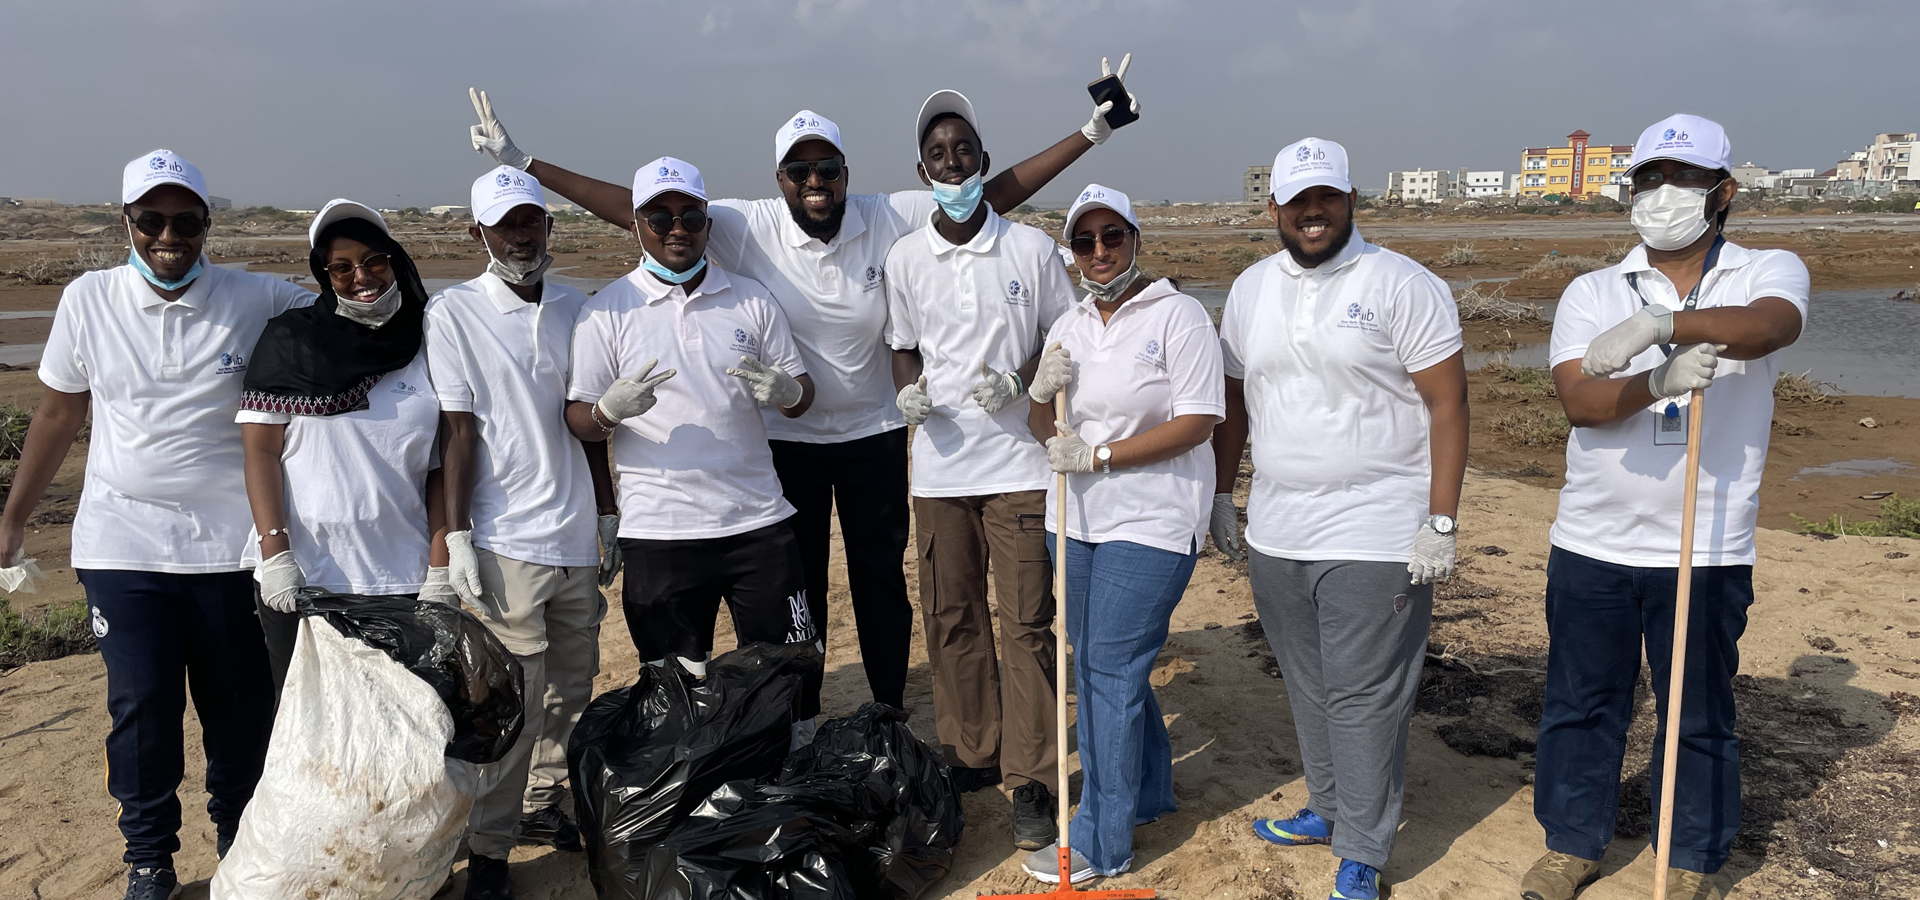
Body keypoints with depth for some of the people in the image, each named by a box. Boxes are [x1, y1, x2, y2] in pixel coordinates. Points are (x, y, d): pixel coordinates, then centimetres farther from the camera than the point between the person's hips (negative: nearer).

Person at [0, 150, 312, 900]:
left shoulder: (259, 301, -5)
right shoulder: (89, 301, 1)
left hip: (230, 543, 0)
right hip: (122, 542, 1)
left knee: (239, 705, 8)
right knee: (141, 705, 1)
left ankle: (240, 840, 30)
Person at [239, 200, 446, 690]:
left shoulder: (426, 350, 7)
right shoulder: (290, 341, 4)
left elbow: (441, 468, 5)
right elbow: (260, 450, 0)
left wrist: (441, 568, -3)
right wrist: (275, 553, -10)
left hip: (402, 579, 1)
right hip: (302, 579, -1)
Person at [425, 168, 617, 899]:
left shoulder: (574, 310, 10)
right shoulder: (453, 313, -3)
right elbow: (457, 432, -8)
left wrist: (608, 519, 17)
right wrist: (457, 539, -11)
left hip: (576, 540, 5)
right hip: (506, 542, -5)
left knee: (573, 689, 12)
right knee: (517, 699, -5)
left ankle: (544, 806, 29)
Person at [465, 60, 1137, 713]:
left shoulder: (891, 220, -11)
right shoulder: (749, 228, -14)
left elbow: (993, 194, -9)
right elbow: (643, 212, -16)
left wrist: (1091, 133, -11)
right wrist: (523, 163, -19)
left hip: (874, 434, 1)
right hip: (785, 438, 0)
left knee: (882, 579, 12)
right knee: (796, 587, 12)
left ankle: (892, 715, 28)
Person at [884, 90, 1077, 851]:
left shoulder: (1031, 249, -1)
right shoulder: (905, 259, 5)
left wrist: (1018, 383, -14)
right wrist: (911, 393, -9)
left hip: (1018, 459, -2)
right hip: (939, 463, 3)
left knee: (1025, 622, -2)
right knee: (950, 617, 10)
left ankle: (1031, 781, 7)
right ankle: (971, 753, 27)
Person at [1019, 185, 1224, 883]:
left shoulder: (1178, 315, -8)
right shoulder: (1069, 326, 12)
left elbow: (1196, 422, -14)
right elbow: (1045, 432, 13)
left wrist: (1099, 455, -18)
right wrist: (1042, 394, -10)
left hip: (1150, 524, -7)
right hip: (1077, 520, 7)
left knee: (1109, 673, -5)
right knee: (1097, 667, 15)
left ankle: (1101, 844, 6)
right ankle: (1147, 791, 36)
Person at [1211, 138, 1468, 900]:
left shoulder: (1401, 285, -8)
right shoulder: (1250, 289, 10)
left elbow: (1448, 407, -10)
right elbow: (1233, 402, 16)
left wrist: (1441, 522, -14)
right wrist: (1222, 497, 15)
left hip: (1376, 541, -5)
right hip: (1274, 536, 6)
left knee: (1364, 701, -1)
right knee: (1308, 688, 16)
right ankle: (1329, 809, 35)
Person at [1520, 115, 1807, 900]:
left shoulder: (1769, 273, 0)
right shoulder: (1592, 293, 3)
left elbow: (1765, 327, -26)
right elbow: (1579, 399, -12)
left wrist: (1660, 322, -43)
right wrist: (1659, 380, -32)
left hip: (1707, 549, -1)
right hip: (1591, 543, 2)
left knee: (1699, 715, 11)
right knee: (1580, 703, 13)